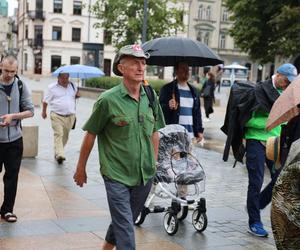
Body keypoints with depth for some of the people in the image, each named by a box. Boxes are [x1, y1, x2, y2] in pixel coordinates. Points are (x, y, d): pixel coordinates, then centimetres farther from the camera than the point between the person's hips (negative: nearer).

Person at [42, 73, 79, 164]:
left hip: (70, 116, 4)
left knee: (65, 136, 10)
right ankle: (60, 155, -24)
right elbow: (45, 101, 6)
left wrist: (77, 95, 7)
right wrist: (44, 111, 9)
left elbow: (76, 94, 28)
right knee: (58, 134, -16)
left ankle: (57, 153, 26)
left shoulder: (73, 86, 9)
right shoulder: (52, 87, -1)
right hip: (57, 116, -4)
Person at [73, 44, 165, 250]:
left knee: (122, 221, 21)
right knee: (125, 228, -4)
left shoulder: (151, 98, 2)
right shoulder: (108, 100, -12)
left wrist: (154, 161, 16)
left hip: (145, 175, 5)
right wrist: (81, 168, 1)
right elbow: (91, 135, -5)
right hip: (116, 175, -5)